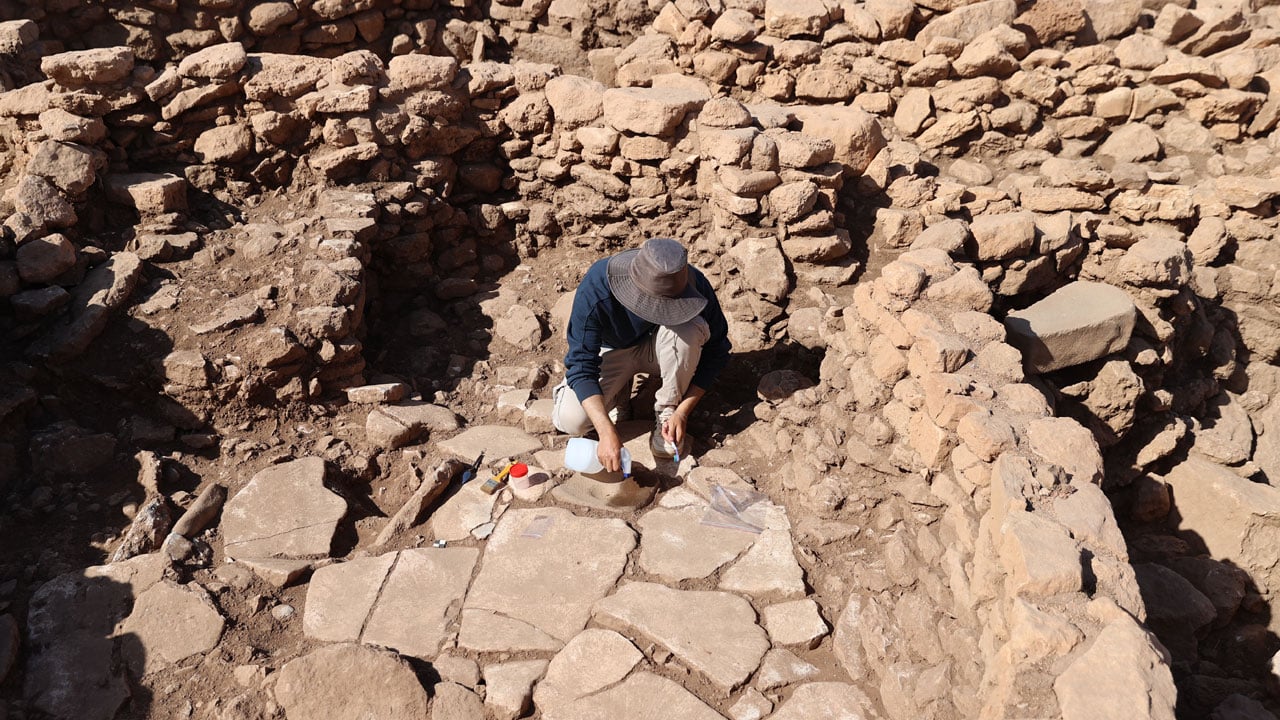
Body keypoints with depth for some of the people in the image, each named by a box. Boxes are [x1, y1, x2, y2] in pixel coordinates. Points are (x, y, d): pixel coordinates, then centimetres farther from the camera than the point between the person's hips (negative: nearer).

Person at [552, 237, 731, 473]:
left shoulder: (695, 286, -29)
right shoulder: (595, 289, -34)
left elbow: (715, 351, -16)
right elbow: (581, 365, -31)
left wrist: (682, 412, -23)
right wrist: (607, 432, -41)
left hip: (659, 350, 1)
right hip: (612, 352, -1)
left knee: (689, 329, -34)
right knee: (571, 421, -24)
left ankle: (667, 411, -12)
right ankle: (620, 390, 7)